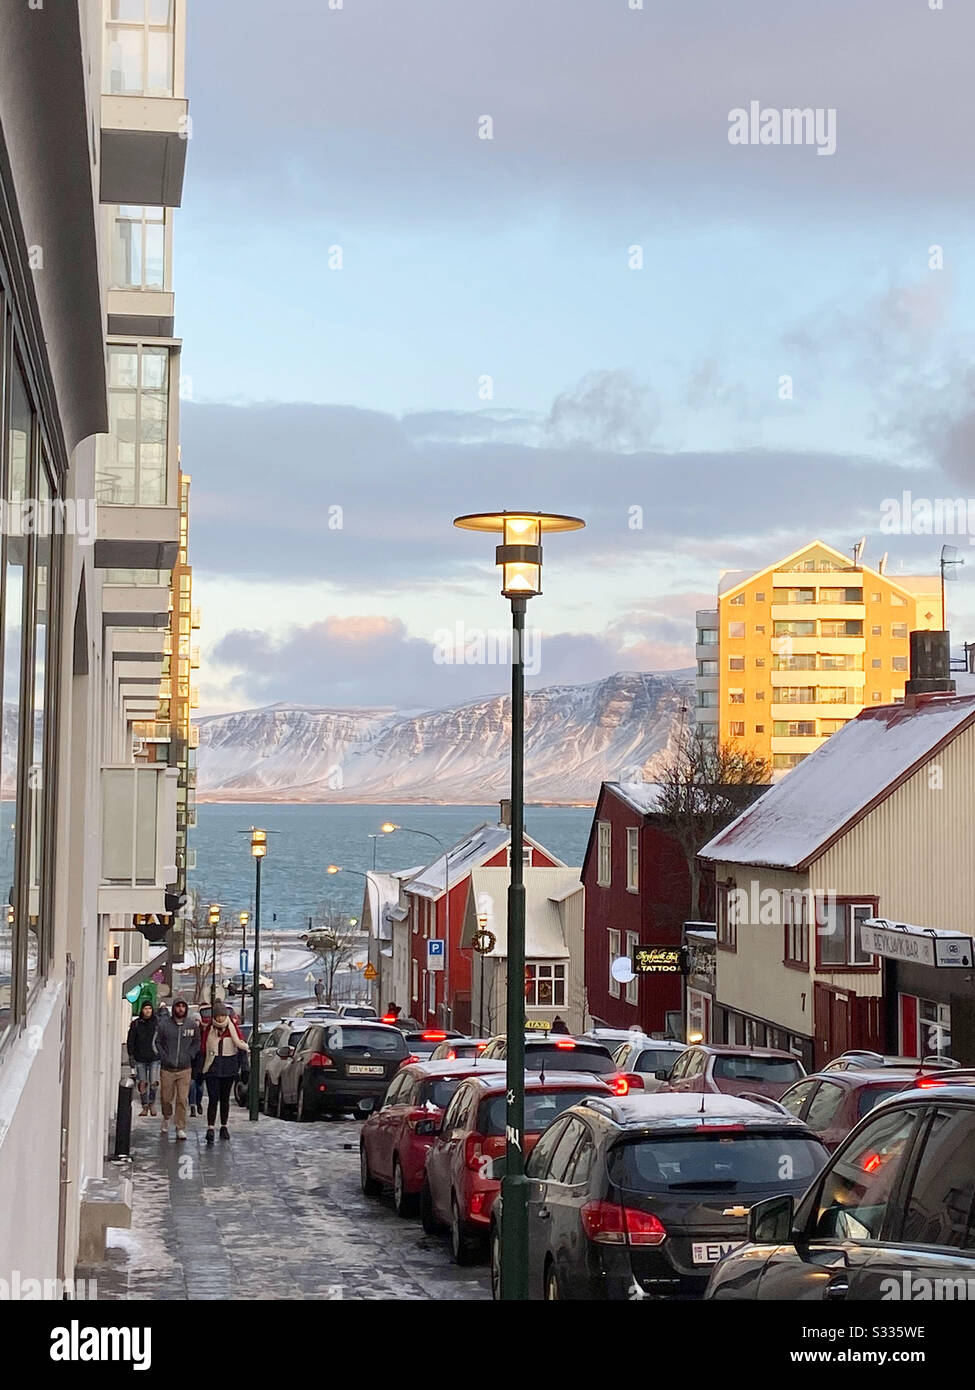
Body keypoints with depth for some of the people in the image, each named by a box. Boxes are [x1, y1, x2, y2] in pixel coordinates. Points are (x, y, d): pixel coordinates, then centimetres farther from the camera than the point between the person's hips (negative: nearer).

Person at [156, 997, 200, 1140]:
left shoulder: (193, 1025, 3)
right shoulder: (164, 1024, -1)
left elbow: (197, 1043, 13)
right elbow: (158, 1042, 7)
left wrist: (189, 1056, 0)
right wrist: (164, 1057, -4)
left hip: (184, 1069, 0)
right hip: (167, 1069, 0)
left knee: (182, 1100, -6)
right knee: (166, 1099, 8)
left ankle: (181, 1128, 1)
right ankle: (166, 1119, 37)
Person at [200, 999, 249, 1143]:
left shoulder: (232, 1027, 1)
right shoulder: (209, 1029, 0)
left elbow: (241, 1046, 5)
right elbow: (203, 1049, 4)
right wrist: (200, 1070, 3)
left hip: (229, 1068, 2)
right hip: (212, 1069, -2)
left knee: (225, 1098, 12)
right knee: (213, 1099, -10)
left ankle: (224, 1126, 22)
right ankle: (210, 1129, -16)